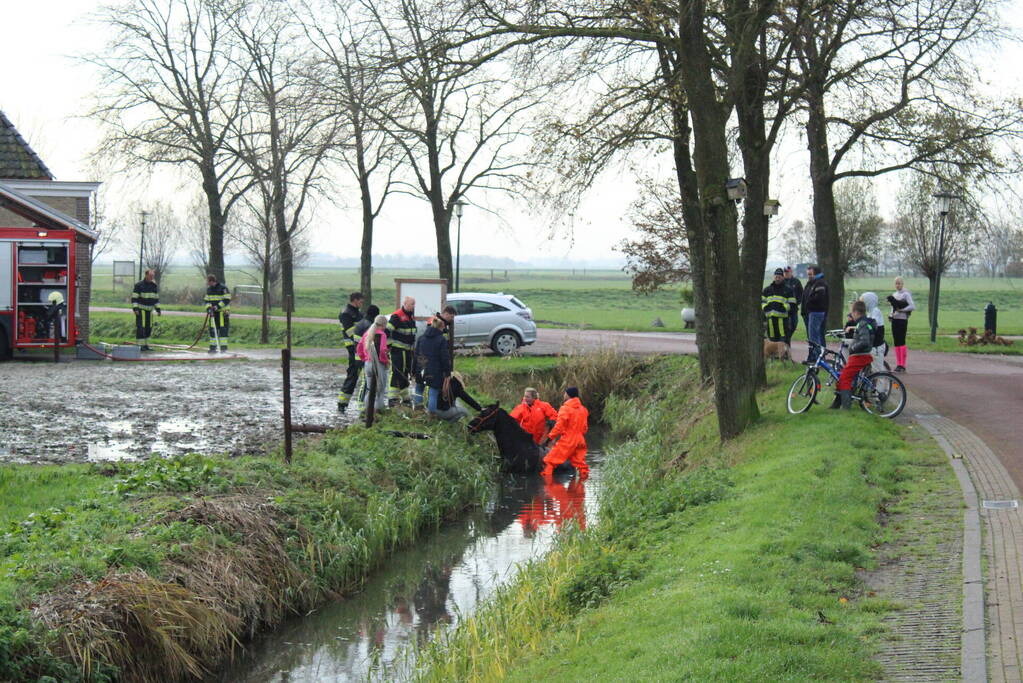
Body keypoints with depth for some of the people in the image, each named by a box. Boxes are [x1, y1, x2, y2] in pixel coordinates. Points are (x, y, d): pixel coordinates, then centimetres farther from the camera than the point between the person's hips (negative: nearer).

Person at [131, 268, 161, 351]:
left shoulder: (154, 285, 9)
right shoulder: (139, 285, -10)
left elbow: (156, 298, 16)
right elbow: (134, 298, -11)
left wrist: (158, 309, 11)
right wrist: (135, 309, -19)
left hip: (149, 310, 6)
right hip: (141, 310, -6)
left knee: (149, 328, 7)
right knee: (140, 327, -10)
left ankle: (145, 345, 14)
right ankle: (139, 345, -9)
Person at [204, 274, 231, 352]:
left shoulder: (223, 288, -11)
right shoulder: (209, 289, 12)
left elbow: (227, 300, -14)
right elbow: (207, 300, 14)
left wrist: (218, 306, -21)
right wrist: (208, 307, -6)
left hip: (222, 312, -7)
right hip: (213, 313, 7)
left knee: (222, 330, -9)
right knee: (212, 330, 5)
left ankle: (223, 347, -6)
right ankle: (212, 347, 11)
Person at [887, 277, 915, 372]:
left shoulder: (906, 294, -6)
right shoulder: (894, 294, 15)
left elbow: (913, 307, -14)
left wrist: (901, 310, -15)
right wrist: (891, 315, 6)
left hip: (902, 320, -7)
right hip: (894, 320, 7)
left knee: (901, 342, -9)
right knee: (896, 343, 7)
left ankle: (903, 365, -8)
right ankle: (898, 364, 12)